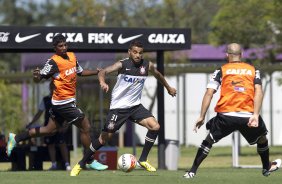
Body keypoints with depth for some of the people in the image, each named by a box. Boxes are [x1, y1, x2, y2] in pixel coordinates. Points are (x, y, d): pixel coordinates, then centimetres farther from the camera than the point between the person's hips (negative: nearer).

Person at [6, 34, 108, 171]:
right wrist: (36, 75, -41)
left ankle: (15, 138, 22)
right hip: (64, 102, -9)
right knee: (85, 127, -4)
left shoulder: (72, 56, 8)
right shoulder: (53, 62, -16)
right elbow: (38, 79, -18)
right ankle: (90, 161, 9)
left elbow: (80, 72, 24)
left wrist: (97, 71, 15)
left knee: (50, 130, 16)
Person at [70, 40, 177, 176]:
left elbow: (157, 74, 22)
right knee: (104, 137, -5)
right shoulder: (123, 64, -14)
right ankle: (81, 164, 10)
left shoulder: (147, 66, 0)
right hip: (118, 107, -4)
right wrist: (102, 82, -48)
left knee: (155, 126, -14)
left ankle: (143, 160, 1)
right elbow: (103, 72, -26)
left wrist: (168, 88, 36)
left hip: (135, 105, 4)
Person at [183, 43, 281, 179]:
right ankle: (267, 168, 44)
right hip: (248, 115, 1)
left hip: (226, 116, -1)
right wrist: (255, 115, -10)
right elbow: (259, 92, -3)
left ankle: (192, 171, 7)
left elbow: (209, 93, 0)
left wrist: (201, 117, 1)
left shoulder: (221, 71, 10)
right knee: (262, 138, 28)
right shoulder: (253, 70, 13)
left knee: (209, 141, 15)